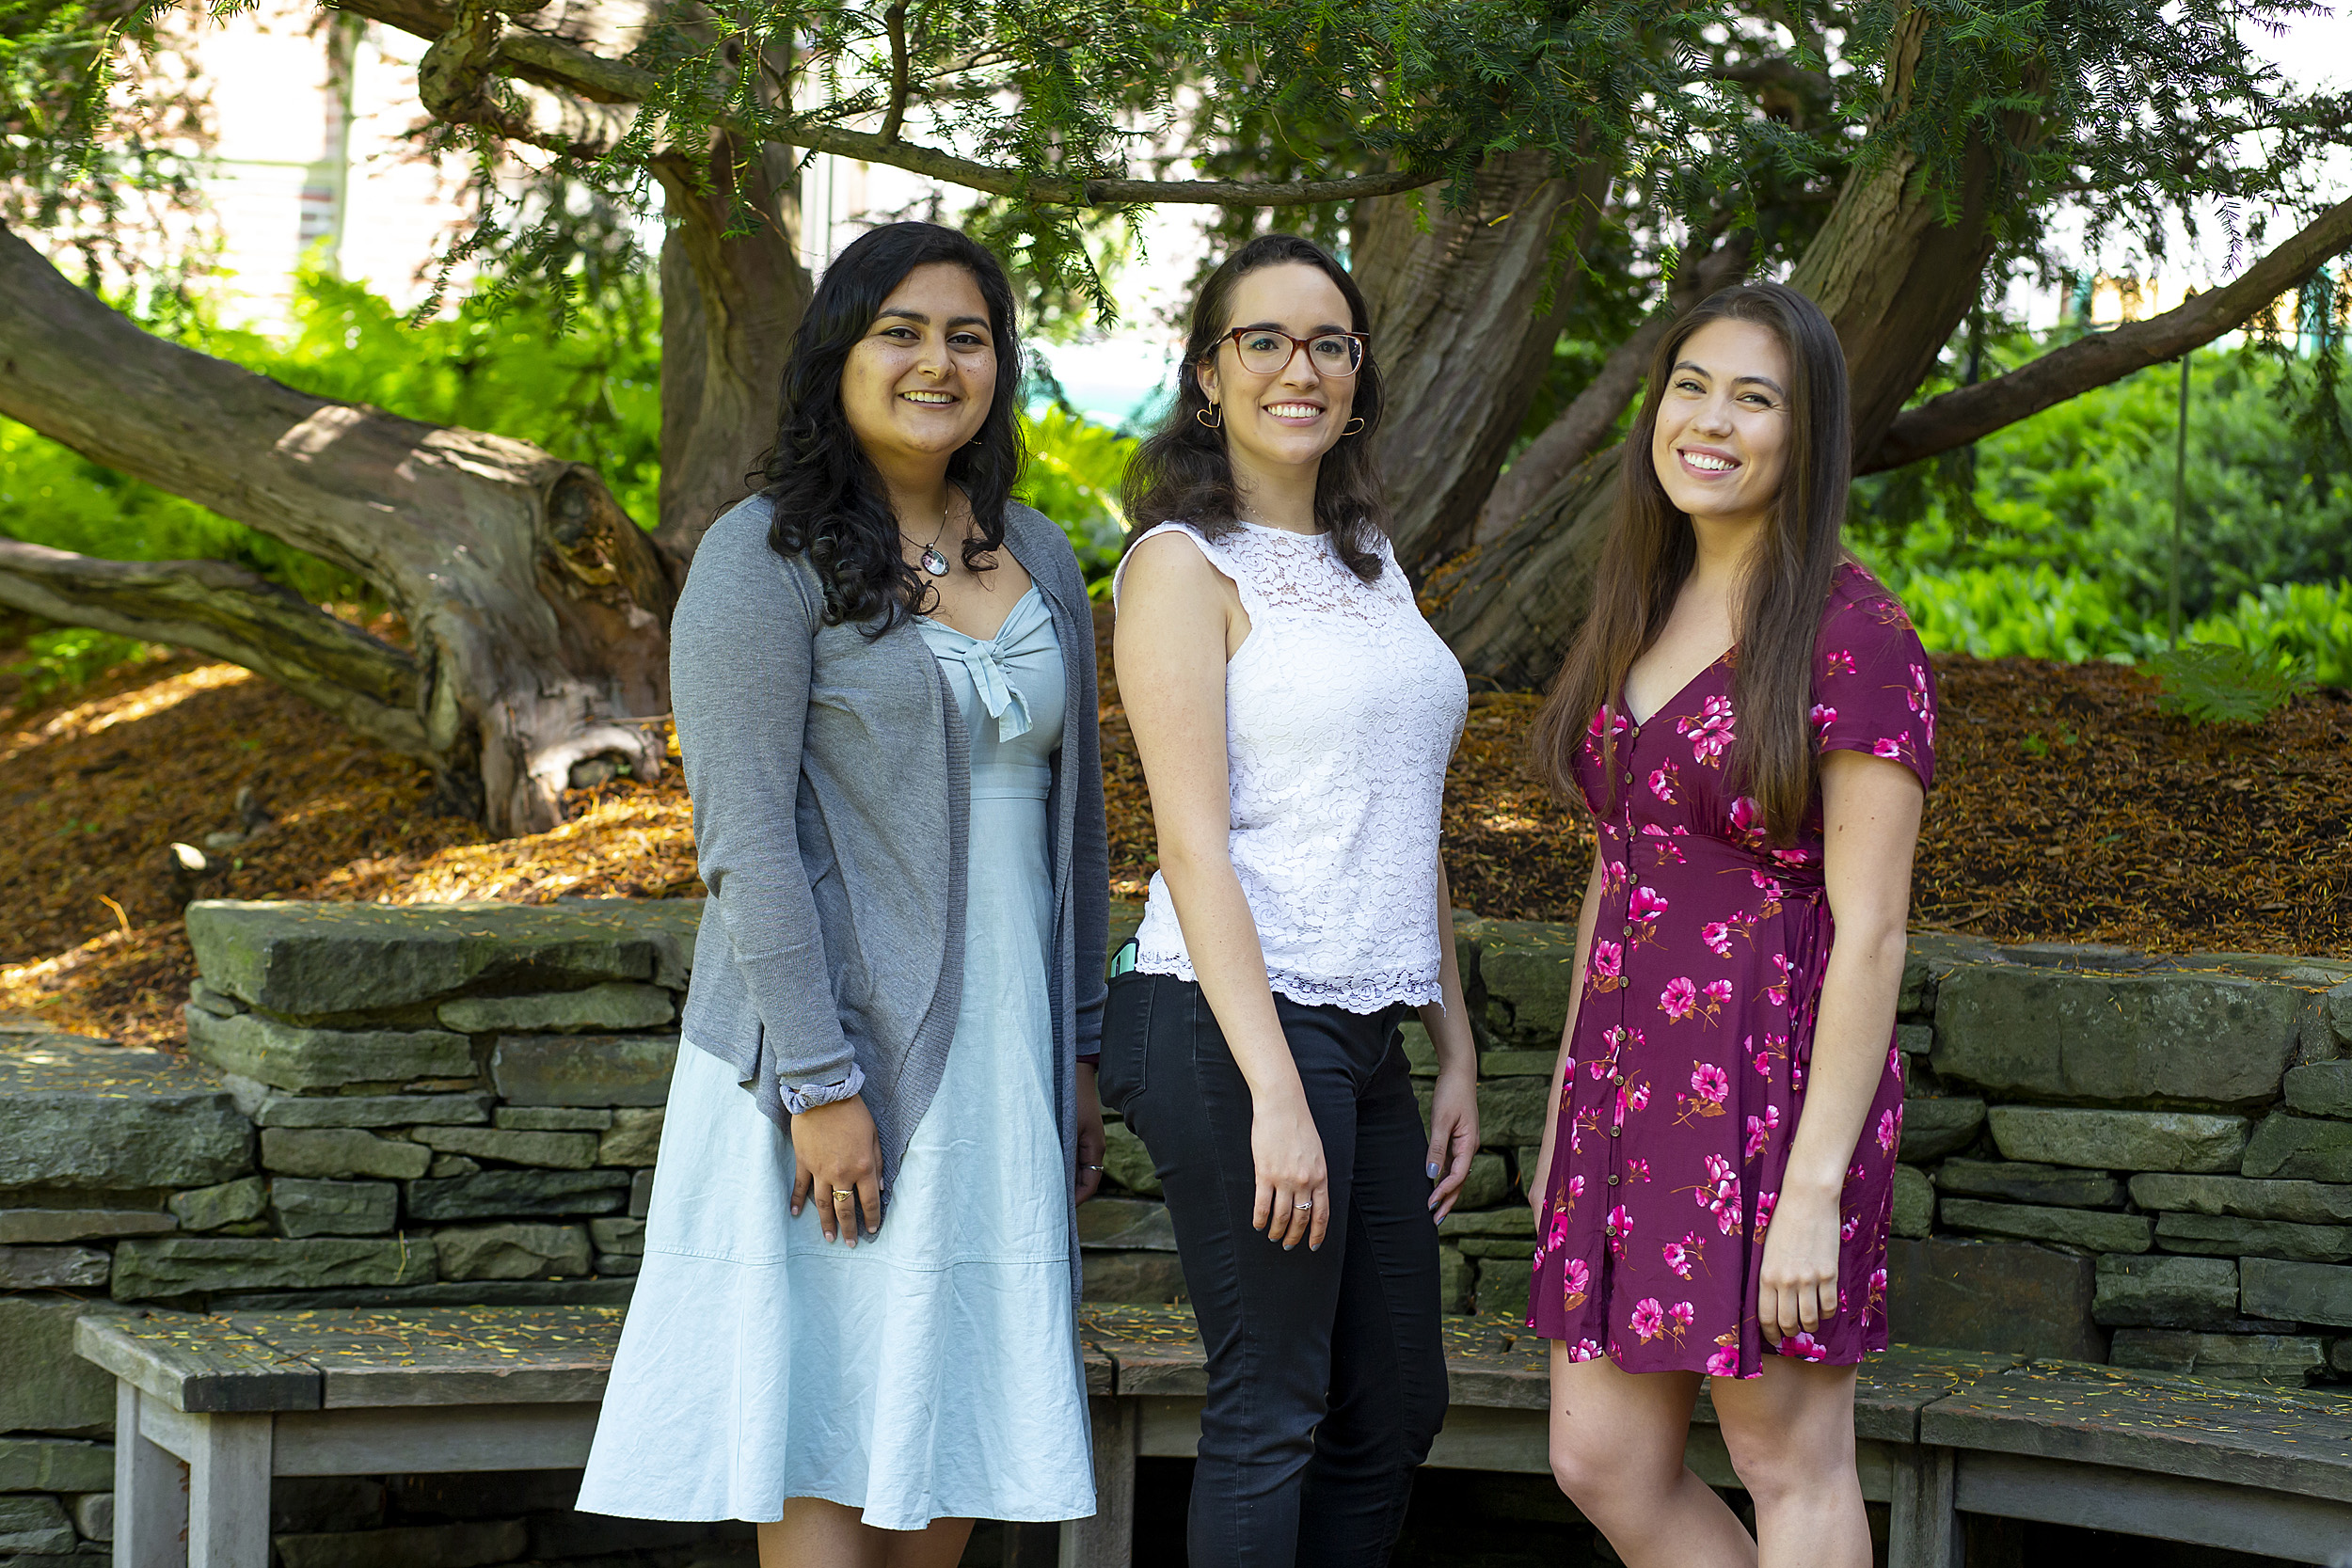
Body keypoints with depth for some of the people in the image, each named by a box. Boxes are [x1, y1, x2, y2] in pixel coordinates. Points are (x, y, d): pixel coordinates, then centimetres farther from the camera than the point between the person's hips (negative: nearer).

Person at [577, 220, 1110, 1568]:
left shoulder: (1039, 558, 12)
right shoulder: (768, 559, -8)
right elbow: (747, 840, -14)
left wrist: (1081, 1052, 13)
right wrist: (820, 1086, -19)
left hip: (993, 1056, 6)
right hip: (832, 1044, -6)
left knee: (959, 1434, 9)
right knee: (831, 1452, -3)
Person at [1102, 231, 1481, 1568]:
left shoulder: (1369, 562, 17)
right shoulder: (1186, 561, -7)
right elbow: (1195, 842, -14)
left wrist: (1458, 1049, 15)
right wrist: (1275, 1094, -20)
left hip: (1364, 1031, 8)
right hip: (1237, 1021, -8)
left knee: (1397, 1408, 12)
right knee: (1273, 1411, -3)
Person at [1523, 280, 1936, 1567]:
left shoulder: (1854, 637, -13)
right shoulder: (1645, 615, 10)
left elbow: (1869, 931, -16)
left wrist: (1814, 1189, -19)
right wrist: (1567, 1114, 17)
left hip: (1779, 1087, -8)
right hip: (1639, 1080, 8)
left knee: (1784, 1458, 4)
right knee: (1603, 1464, 10)